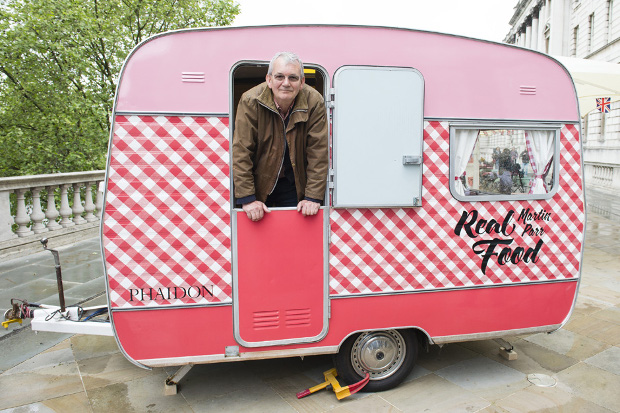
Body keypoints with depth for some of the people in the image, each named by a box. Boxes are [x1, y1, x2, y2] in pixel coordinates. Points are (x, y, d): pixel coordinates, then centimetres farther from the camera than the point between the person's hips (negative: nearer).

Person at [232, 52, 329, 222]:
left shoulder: (314, 102, -15)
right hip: (259, 182, 0)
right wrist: (247, 198, -21)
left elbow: (318, 153, -14)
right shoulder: (250, 101, -18)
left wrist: (313, 197, -17)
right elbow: (241, 152, -19)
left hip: (295, 185, 1)